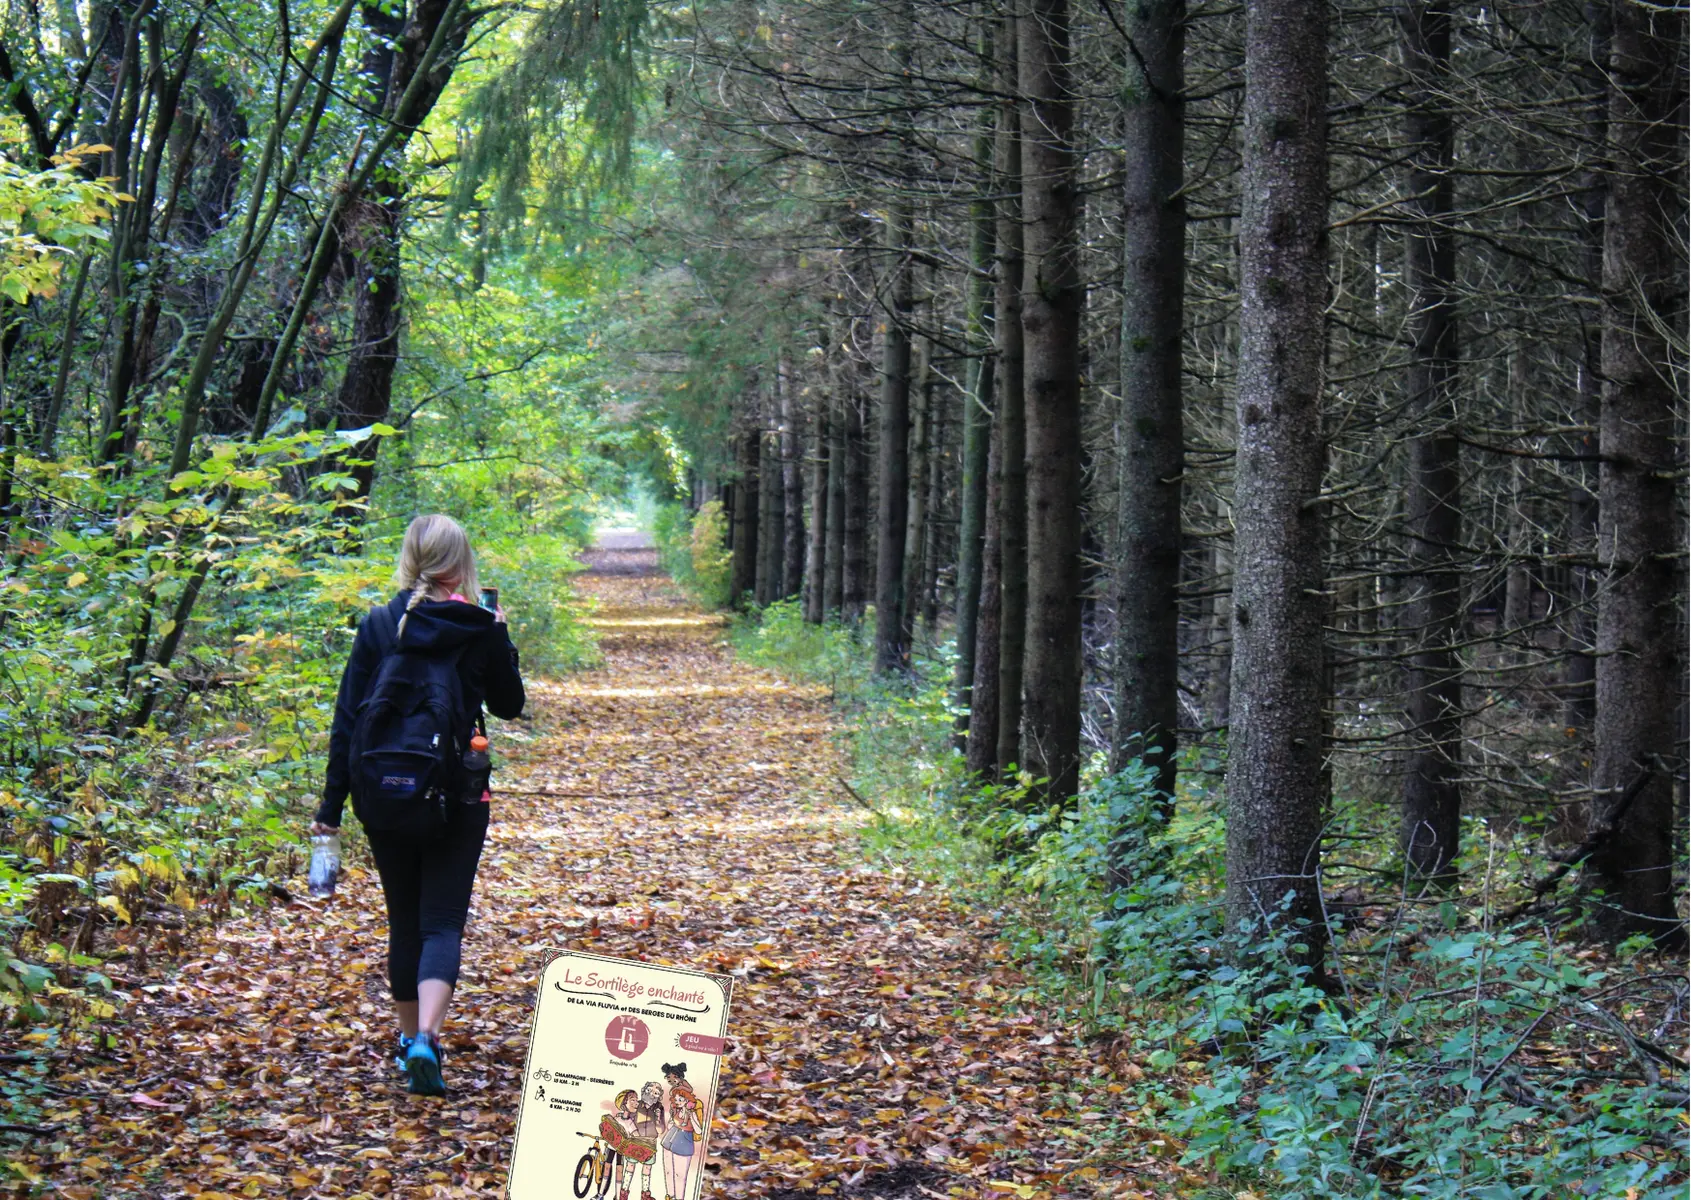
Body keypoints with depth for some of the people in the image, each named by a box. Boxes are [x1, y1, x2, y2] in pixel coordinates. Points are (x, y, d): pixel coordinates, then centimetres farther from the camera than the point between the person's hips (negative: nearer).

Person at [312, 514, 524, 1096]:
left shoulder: (379, 626, -2)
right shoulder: (482, 630, -6)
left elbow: (347, 718, -2)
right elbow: (509, 705, 10)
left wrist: (332, 803, 2)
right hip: (460, 798, -2)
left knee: (405, 921, 17)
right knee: (443, 922, -2)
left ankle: (411, 1037, 28)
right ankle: (426, 1036, -23)